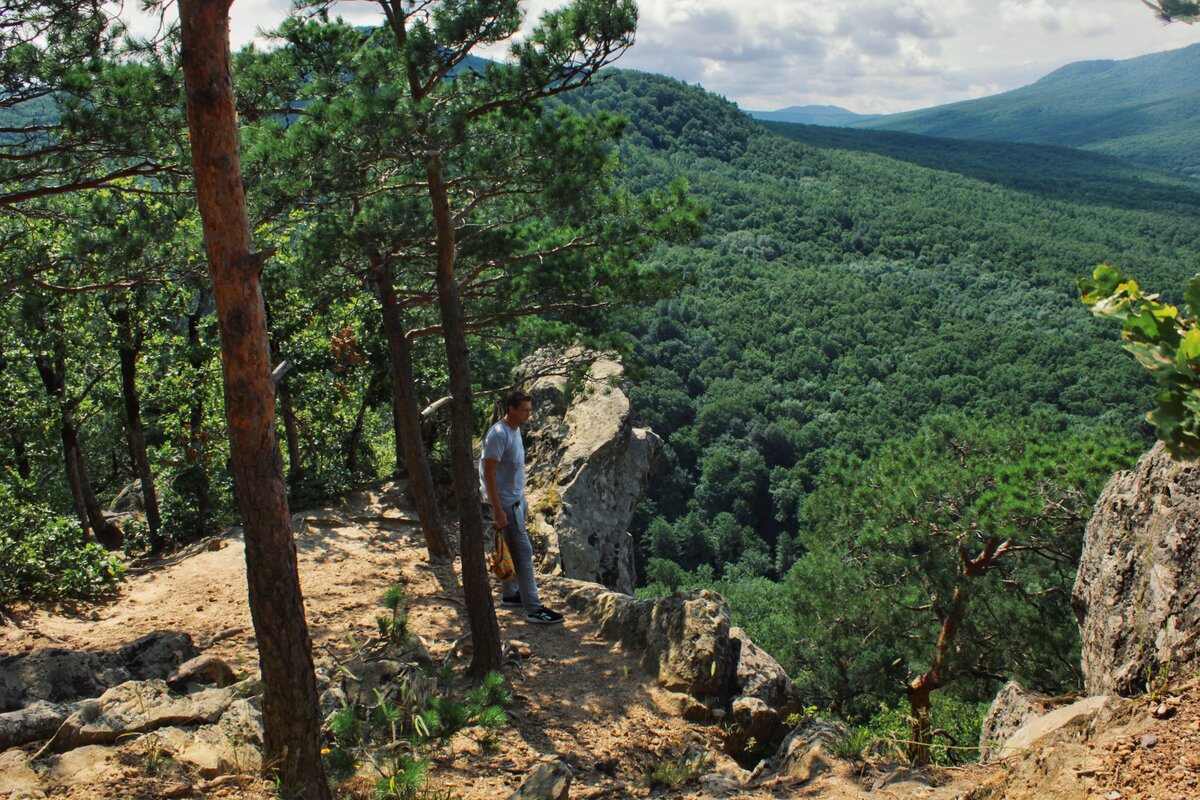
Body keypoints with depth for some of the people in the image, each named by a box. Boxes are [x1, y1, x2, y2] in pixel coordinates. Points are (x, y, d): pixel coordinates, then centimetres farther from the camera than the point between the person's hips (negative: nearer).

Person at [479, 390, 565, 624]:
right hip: (505, 505, -9)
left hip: (516, 502, 9)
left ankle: (509, 595, 33)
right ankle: (534, 609, -4)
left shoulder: (515, 430, 9)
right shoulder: (498, 435, -22)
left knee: (514, 551, 18)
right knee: (523, 552, -7)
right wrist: (497, 510, -24)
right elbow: (488, 474, -23)